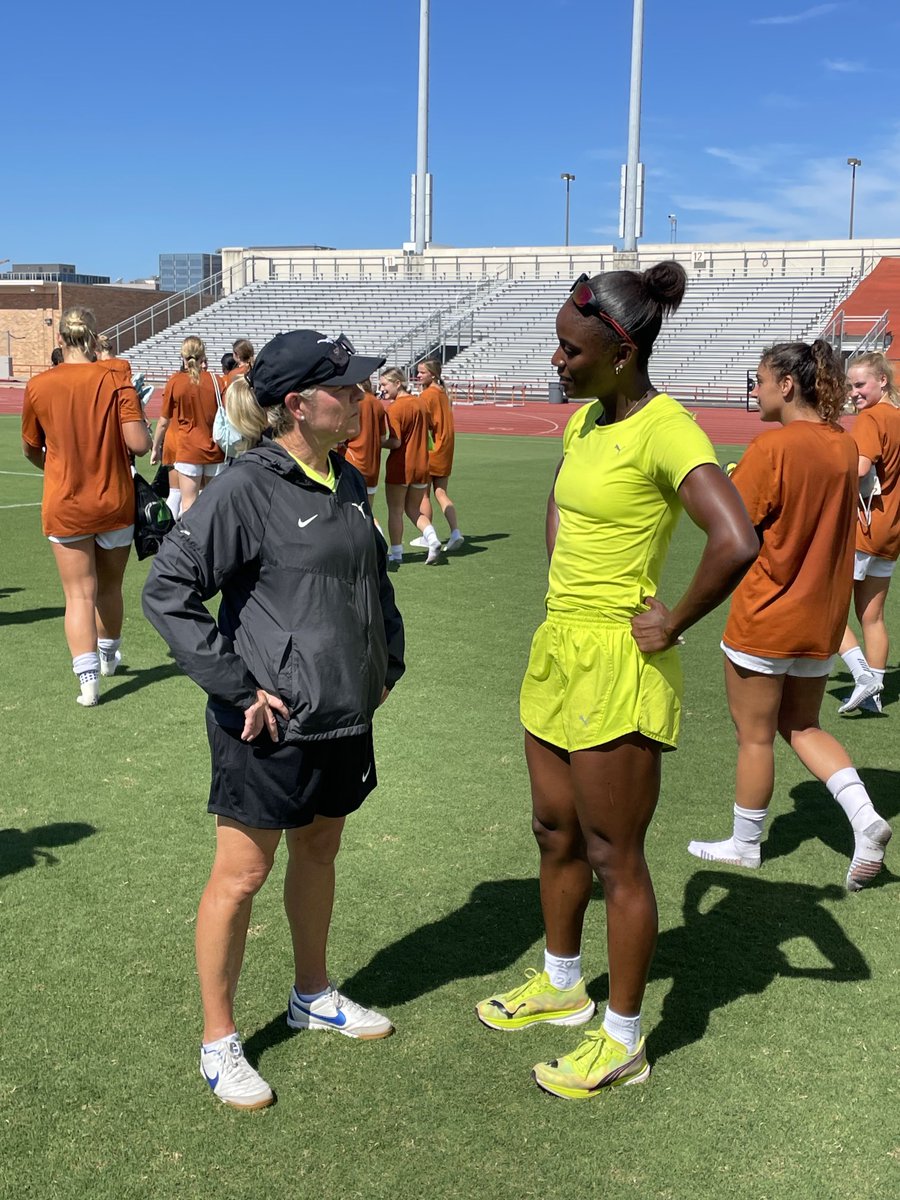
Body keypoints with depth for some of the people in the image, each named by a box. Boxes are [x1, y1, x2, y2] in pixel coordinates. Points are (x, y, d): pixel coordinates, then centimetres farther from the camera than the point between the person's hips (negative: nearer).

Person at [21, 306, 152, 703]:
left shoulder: (38, 386, -5)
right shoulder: (116, 381, -11)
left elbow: (31, 450, 7)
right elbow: (139, 444, -19)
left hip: (64, 506, 0)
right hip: (116, 503, 1)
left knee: (79, 594, 2)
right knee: (110, 587, 19)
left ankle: (88, 680, -8)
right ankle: (109, 655, 40)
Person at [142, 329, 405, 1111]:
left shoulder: (348, 483, 6)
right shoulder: (246, 489, -18)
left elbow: (375, 579, 21)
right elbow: (167, 590, -18)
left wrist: (387, 662, 13)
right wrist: (238, 686, -18)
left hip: (344, 717, 8)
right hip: (271, 726, -8)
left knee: (319, 852, 22)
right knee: (242, 874, 5)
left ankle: (313, 996, 43)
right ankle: (219, 1042, 23)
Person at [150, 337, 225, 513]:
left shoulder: (174, 381, -4)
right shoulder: (214, 380, -2)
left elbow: (163, 422, 2)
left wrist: (155, 448, 14)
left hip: (189, 450, -2)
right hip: (215, 450, 2)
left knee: (189, 504, 0)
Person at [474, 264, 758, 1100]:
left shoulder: (665, 430, -19)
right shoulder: (584, 420, 7)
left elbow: (736, 543, -34)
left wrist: (674, 623, -21)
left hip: (617, 666, -9)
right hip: (558, 650, 9)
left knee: (613, 860, 4)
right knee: (555, 834, 21)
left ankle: (622, 1042, 23)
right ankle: (560, 986, 43)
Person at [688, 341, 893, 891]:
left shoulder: (772, 448, -19)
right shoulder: (844, 445, 2)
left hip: (765, 619, -7)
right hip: (823, 619, 7)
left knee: (754, 736, 9)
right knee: (802, 726, 21)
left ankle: (745, 844, 24)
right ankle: (865, 816, 4)